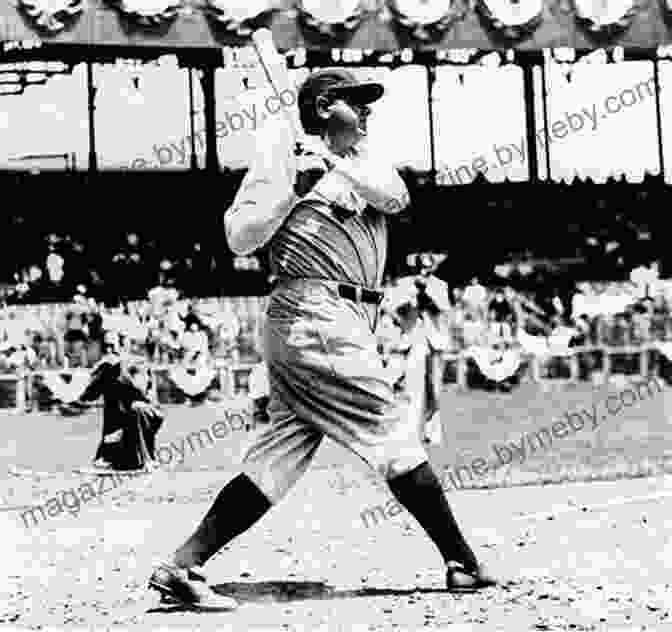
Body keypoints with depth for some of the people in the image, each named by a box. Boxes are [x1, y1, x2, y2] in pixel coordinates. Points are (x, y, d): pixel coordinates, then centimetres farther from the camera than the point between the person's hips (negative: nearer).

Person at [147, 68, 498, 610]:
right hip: (315, 316, -8)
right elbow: (239, 238, -6)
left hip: (349, 326, 8)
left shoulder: (364, 161, 22)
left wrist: (336, 162, -11)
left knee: (278, 459, 3)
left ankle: (181, 566, 3)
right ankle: (464, 565, 2)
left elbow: (395, 196, 0)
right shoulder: (283, 154, 1)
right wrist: (295, 188, -17)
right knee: (394, 437, -5)